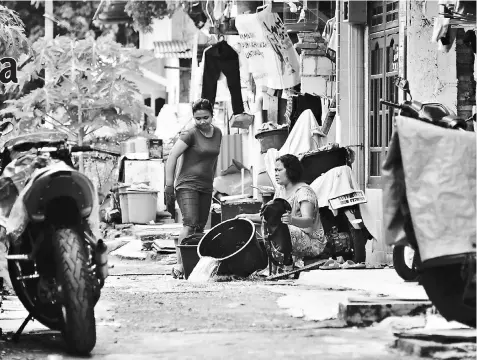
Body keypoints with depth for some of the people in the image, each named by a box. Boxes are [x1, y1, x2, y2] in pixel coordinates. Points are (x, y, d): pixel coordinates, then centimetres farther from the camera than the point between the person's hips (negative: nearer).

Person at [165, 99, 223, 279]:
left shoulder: (217, 133, 11)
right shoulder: (190, 134, -9)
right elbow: (172, 157, -11)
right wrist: (169, 185, -15)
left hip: (206, 188, 7)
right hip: (187, 185, -7)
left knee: (200, 228, 3)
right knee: (190, 225, -20)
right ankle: (179, 266, -24)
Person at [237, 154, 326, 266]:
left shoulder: (304, 191, -16)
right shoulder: (280, 191, 11)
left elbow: (308, 221, -32)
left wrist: (292, 220, -53)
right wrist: (249, 217, -1)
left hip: (313, 242, -8)